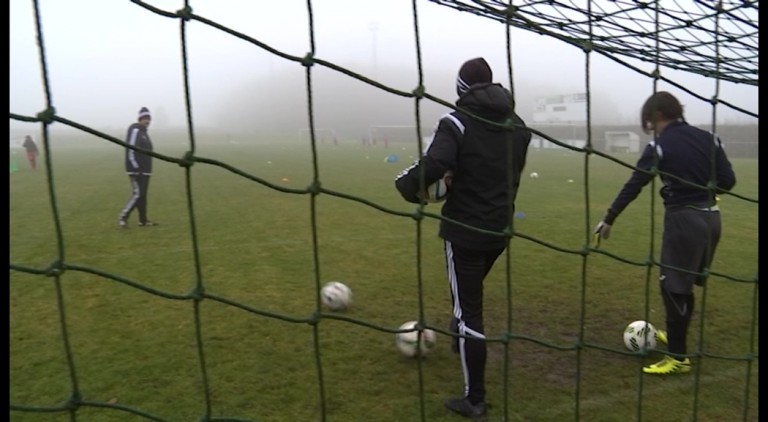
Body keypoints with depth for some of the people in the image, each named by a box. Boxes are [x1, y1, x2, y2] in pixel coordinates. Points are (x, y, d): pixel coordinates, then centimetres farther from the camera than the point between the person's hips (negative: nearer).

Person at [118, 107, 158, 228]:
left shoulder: (144, 132, 18)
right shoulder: (134, 130, -10)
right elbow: (130, 150, -18)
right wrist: (135, 168, -21)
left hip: (145, 170, 9)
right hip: (136, 170, -9)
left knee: (143, 195, 9)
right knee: (137, 194, -12)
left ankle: (143, 220, 13)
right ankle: (123, 217, -4)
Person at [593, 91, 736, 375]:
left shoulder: (661, 146, -10)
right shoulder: (708, 138, 7)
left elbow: (633, 186, -9)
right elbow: (728, 181, 4)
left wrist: (609, 219, -4)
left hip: (684, 219, -7)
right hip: (711, 217, 7)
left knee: (674, 286, 0)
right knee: (686, 282, 21)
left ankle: (678, 357, 4)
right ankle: (676, 336, 38)